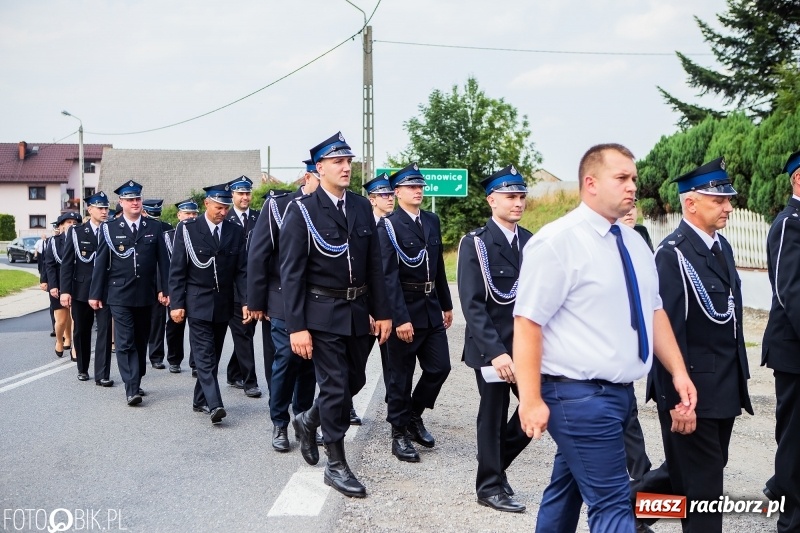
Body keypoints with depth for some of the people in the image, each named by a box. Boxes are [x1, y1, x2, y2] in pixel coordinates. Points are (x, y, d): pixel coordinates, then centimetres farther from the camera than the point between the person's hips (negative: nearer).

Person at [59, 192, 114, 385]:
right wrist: (65, 290, -8)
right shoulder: (76, 232, 1)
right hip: (81, 289, 1)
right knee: (82, 331, 12)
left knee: (105, 331, -6)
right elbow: (67, 263, -1)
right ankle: (82, 369, 28)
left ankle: (102, 375, -3)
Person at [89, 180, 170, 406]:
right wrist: (95, 294, 0)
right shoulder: (109, 228, 1)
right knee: (125, 343, -7)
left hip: (145, 295, 3)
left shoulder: (154, 228, 6)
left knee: (141, 341, 12)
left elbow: (162, 261, 5)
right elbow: (101, 263, 2)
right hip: (120, 295, -3)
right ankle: (132, 389, -9)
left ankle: (136, 382, 24)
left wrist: (165, 289, -1)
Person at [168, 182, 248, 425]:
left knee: (213, 354, 10)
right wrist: (177, 303, -9)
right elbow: (177, 270, -3)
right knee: (205, 355, -9)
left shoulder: (236, 232, 4)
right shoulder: (187, 229, -4)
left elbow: (242, 270, 3)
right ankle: (214, 404, -15)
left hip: (223, 304, 4)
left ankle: (200, 400, 22)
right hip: (198, 303, -3)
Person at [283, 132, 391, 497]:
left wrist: (381, 312, 6)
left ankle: (308, 421, 41)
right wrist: (296, 327, -16)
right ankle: (336, 465, 14)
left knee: (355, 381, 14)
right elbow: (291, 273, -11)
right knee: (335, 386, -1)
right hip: (323, 313, -5)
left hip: (358, 311, 6)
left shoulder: (362, 207, 6)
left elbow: (374, 264, 9)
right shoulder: (302, 211, -10)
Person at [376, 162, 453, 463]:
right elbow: (389, 275, -17)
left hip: (431, 308, 6)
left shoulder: (432, 221, 10)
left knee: (439, 367, 8)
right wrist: (400, 318, -22)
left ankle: (414, 416, 30)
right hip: (405, 309, -6)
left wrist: (446, 304, 16)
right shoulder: (388, 226, -10)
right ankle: (400, 434, 18)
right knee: (401, 375, 4)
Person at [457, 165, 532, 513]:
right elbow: (472, 305, -15)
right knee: (493, 417, 6)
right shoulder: (475, 243, -9)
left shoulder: (532, 242, 8)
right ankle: (491, 486, 24)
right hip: (491, 345, -5)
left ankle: (497, 461, 29)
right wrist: (496, 351, -22)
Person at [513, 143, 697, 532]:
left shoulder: (634, 243, 11)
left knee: (566, 491, 20)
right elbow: (527, 322, -17)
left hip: (620, 393, 8)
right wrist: (531, 400, -21)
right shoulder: (556, 241, -14)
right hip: (579, 396, -8)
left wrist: (678, 372, 6)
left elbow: (653, 311, 17)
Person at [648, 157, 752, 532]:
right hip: (692, 389, -8)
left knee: (704, 475, 18)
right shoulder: (672, 254, -17)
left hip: (725, 388, 8)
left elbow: (732, 318, 13)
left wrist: (740, 381, 14)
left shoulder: (722, 246, 10)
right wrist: (678, 397, -20)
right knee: (701, 487, 1)